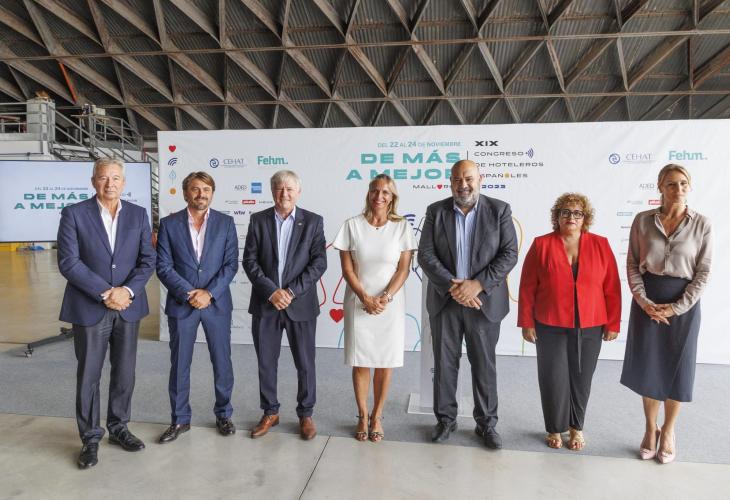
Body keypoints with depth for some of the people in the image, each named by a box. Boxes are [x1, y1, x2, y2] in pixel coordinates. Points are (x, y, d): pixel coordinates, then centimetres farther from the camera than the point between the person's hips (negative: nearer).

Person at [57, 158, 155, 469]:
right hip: (89, 309, -2)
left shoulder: (138, 215, 4)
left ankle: (118, 428, 30)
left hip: (128, 307, 3)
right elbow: (68, 262, -10)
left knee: (124, 373, 12)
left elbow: (147, 260, 1)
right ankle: (90, 438, 23)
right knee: (88, 376, 7)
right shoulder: (74, 214, -4)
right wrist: (105, 293, -16)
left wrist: (127, 290, -14)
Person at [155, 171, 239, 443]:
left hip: (217, 303, 0)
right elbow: (163, 266, -4)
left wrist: (209, 293, -13)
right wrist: (188, 294, -14)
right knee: (179, 364, 9)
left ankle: (223, 414, 27)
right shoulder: (169, 224, 0)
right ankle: (180, 419, 26)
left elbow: (231, 264, -3)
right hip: (181, 304, 0)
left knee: (222, 361, 8)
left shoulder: (225, 222, 1)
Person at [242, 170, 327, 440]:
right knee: (266, 362, 11)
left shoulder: (313, 221, 1)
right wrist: (271, 291, -13)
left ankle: (306, 414, 26)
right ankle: (270, 413, 29)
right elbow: (249, 261, -1)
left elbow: (319, 262, -6)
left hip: (301, 304, -1)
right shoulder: (258, 220, 4)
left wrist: (292, 291, -14)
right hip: (265, 304, 2)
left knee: (305, 363, 7)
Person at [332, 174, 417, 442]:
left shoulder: (402, 226, -2)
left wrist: (385, 298, -13)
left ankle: (377, 416, 24)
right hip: (359, 303, 0)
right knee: (360, 362, 6)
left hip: (390, 304, 0)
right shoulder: (352, 225, -2)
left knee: (385, 362, 7)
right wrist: (365, 298, -11)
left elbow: (404, 269, -2)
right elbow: (347, 268, -2)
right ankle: (362, 416, 24)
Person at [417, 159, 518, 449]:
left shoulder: (499, 210, -1)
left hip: (484, 301, -1)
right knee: (444, 363, 9)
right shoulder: (436, 211, 2)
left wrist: (477, 284, -16)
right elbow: (425, 255, -4)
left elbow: (509, 254, -6)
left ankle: (486, 423, 27)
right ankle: (445, 419, 26)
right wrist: (452, 286, -15)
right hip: (445, 300, 1)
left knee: (484, 364, 10)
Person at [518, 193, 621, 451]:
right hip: (550, 327, -1)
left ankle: (577, 427, 32)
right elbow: (527, 288, -3)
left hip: (589, 328, 2)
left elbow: (612, 288, 2)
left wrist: (612, 323, 0)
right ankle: (555, 428, 25)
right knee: (553, 379, 5)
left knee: (581, 379, 12)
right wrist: (526, 322, -5)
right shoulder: (541, 245, -4)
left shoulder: (600, 245, 0)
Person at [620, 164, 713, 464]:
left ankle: (668, 431, 28)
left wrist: (677, 307, -11)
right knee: (647, 365, 8)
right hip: (647, 301, 1)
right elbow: (632, 264, 0)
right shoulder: (643, 220, -2)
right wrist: (644, 301, -11)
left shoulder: (702, 225, -4)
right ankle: (650, 429, 28)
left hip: (684, 303, -1)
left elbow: (703, 272, -4)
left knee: (677, 367, 8)